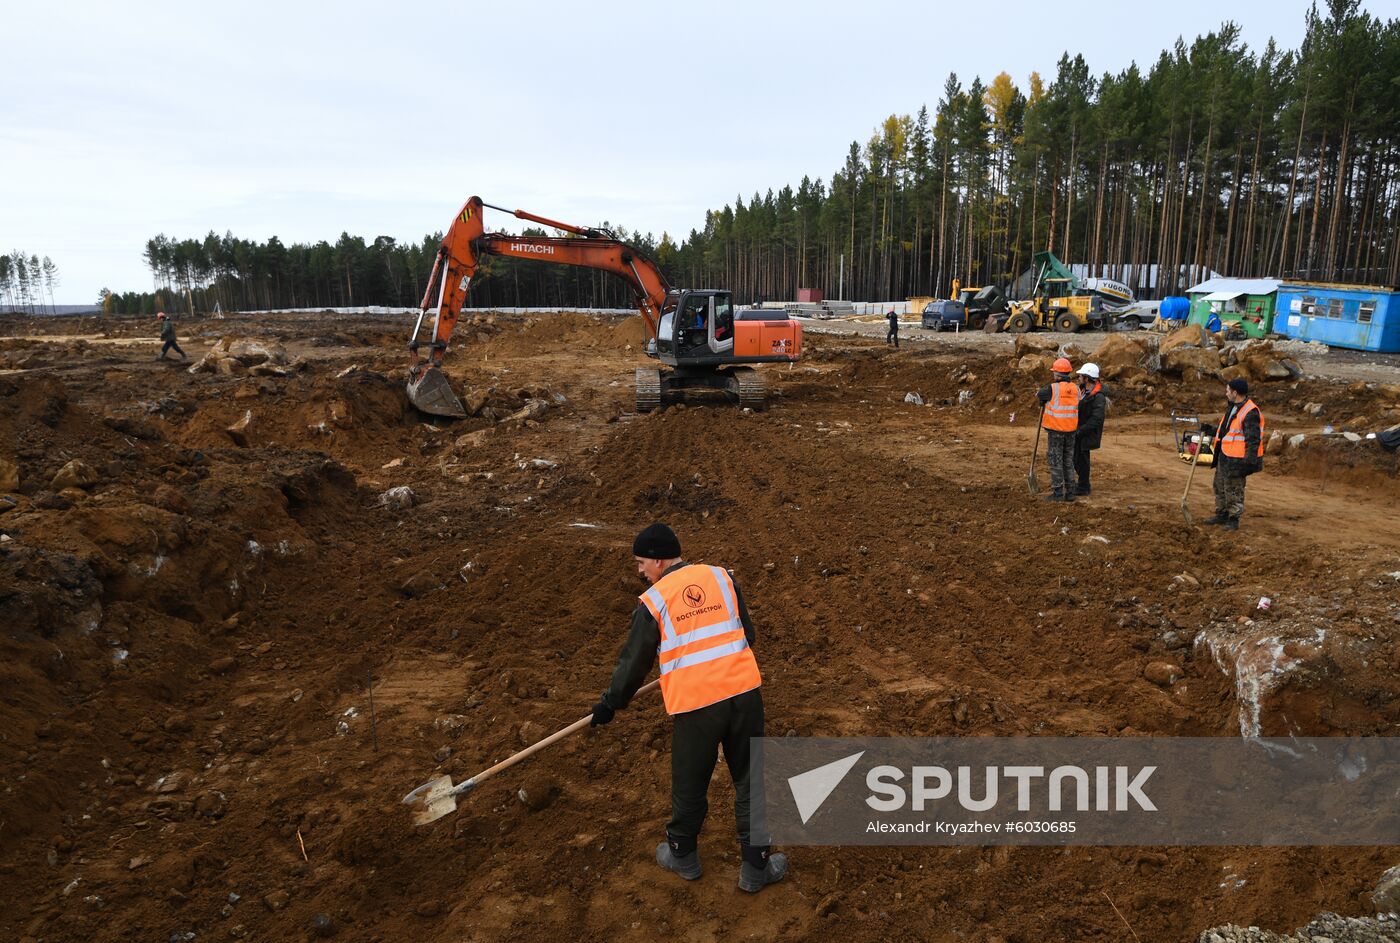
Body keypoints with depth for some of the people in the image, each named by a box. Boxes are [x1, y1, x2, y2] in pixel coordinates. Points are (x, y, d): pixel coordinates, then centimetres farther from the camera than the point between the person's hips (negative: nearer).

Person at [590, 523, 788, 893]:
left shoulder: (652, 601, -2)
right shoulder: (721, 577, 8)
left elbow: (634, 662, 5)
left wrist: (610, 704, 21)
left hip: (695, 704, -3)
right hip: (744, 691, 3)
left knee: (690, 786, 17)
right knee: (750, 782, 15)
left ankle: (683, 856, 39)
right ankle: (756, 868, 25)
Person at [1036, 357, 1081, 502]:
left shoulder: (1052, 388, -14)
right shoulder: (1075, 389, 3)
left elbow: (1038, 395, 3)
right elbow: (1077, 407, 10)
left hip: (1055, 431, -5)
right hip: (1071, 430, 5)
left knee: (1056, 461, 1)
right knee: (1068, 461, 12)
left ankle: (1058, 492, 2)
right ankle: (1070, 492, 15)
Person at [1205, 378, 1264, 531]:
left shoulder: (1250, 413, -21)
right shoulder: (1233, 407, 10)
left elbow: (1253, 440, -23)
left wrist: (1249, 461, -25)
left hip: (1237, 459, -10)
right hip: (1224, 455, 10)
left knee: (1234, 489, -2)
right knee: (1220, 486, 19)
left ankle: (1233, 520, 9)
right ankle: (1222, 515, 32)